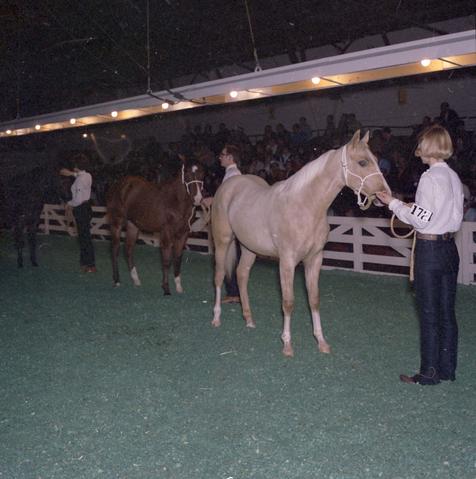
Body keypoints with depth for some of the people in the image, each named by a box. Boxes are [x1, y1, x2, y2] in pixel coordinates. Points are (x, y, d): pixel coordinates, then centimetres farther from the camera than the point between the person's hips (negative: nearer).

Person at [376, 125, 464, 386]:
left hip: (430, 249, -8)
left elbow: (422, 220, -18)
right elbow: (455, 217, 13)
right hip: (450, 247, 8)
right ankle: (448, 368, 24)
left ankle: (429, 372, 12)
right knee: (447, 311, 14)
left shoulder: (430, 177, -16)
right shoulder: (454, 177, 9)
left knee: (429, 314, 2)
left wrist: (394, 203, -9)